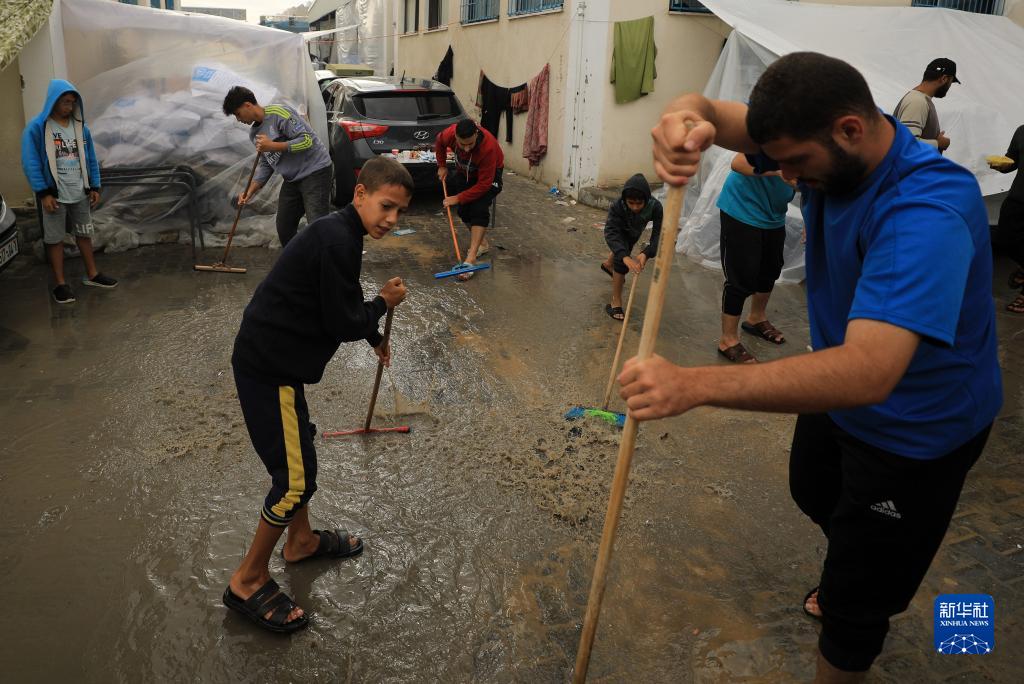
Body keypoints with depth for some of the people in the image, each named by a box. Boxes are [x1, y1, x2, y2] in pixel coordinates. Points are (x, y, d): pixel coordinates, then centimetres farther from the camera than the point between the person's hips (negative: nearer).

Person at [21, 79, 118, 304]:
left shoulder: (81, 127, 4)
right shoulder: (37, 128, -10)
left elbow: (90, 159, 10)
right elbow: (30, 163, -12)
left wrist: (94, 187, 6)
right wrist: (43, 193, -16)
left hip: (80, 194, 4)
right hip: (54, 195, -4)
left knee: (85, 234, 14)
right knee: (55, 239, 4)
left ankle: (92, 275, 27)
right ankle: (61, 284, 11)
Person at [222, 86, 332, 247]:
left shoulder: (279, 113, -14)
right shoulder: (254, 133, 11)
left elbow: (307, 140, -19)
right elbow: (266, 165, 15)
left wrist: (273, 146, -22)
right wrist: (251, 190, 3)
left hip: (315, 171, -9)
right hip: (292, 178, 9)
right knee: (284, 229, 8)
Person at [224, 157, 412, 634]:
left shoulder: (340, 234, 11)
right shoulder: (337, 241, -21)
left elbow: (342, 305, 27)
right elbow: (343, 323, -19)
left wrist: (374, 337, 40)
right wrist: (384, 303, -2)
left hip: (272, 359, 11)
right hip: (268, 368, -10)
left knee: (299, 451, 24)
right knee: (296, 478, -3)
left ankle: (301, 541, 44)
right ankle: (248, 581, 14)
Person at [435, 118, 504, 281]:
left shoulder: (488, 146, -41)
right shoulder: (450, 133, -28)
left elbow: (484, 184, -35)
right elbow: (439, 142, 1)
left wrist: (459, 198, -30)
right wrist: (442, 166, 1)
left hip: (489, 174, -5)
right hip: (465, 172, 6)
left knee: (479, 209, -24)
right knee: (463, 210, -3)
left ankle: (471, 258, -33)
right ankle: (482, 243, 19)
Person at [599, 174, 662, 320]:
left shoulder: (655, 207, -42)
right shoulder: (617, 206, -44)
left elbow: (659, 233, -42)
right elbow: (610, 233, -51)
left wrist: (646, 253, -60)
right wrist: (625, 257, -66)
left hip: (635, 231, 3)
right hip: (620, 231, -3)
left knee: (624, 250, 31)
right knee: (621, 260, -23)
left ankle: (608, 264, 65)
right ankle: (616, 303, -12)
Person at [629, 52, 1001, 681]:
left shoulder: (927, 214, -39)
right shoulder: (831, 146, -15)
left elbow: (868, 371, -50)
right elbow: (719, 113, -20)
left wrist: (694, 384, -59)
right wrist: (687, 116, -47)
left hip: (916, 431, -8)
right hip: (842, 388, 9)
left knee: (858, 599, 7)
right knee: (814, 492, 34)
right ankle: (869, 576, 66)